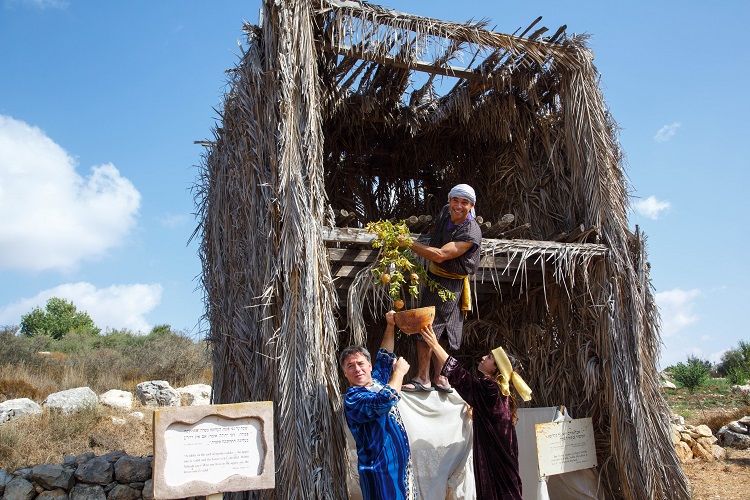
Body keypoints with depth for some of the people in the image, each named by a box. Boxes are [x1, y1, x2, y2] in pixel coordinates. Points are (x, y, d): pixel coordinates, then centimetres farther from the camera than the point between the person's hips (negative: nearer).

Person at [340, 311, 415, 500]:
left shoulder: (376, 380, 8)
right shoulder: (352, 398, -17)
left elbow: (385, 357, 25)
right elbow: (385, 401, -32)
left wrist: (390, 326, 19)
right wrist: (399, 372, -17)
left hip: (402, 464, 8)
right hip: (381, 470, -8)